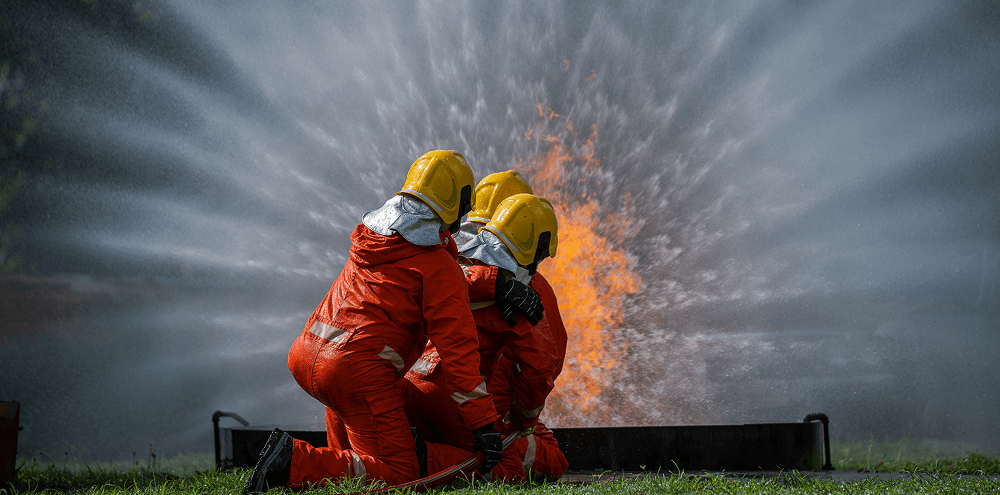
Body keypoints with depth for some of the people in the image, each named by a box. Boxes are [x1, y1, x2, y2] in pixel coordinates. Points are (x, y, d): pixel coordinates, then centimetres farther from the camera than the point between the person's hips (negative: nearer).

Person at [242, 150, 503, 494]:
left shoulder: (368, 235, 18)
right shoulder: (439, 269, -4)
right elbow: (457, 349, -8)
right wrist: (482, 423, -5)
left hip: (304, 358, 8)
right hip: (359, 372, -8)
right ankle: (294, 462, -16)